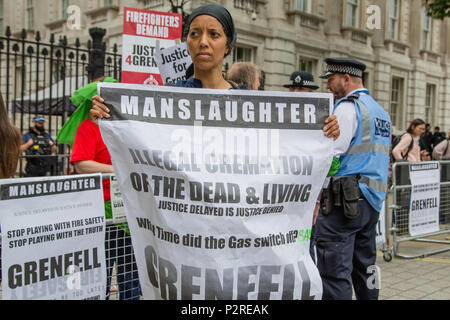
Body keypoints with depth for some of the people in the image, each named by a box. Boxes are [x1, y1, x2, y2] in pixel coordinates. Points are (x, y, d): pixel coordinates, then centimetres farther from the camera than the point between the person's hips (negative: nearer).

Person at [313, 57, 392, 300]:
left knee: (334, 270, -7)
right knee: (364, 266, 17)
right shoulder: (380, 111, 19)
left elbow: (330, 153, -18)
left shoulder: (348, 106, -9)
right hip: (373, 199, 9)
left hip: (346, 198, -9)